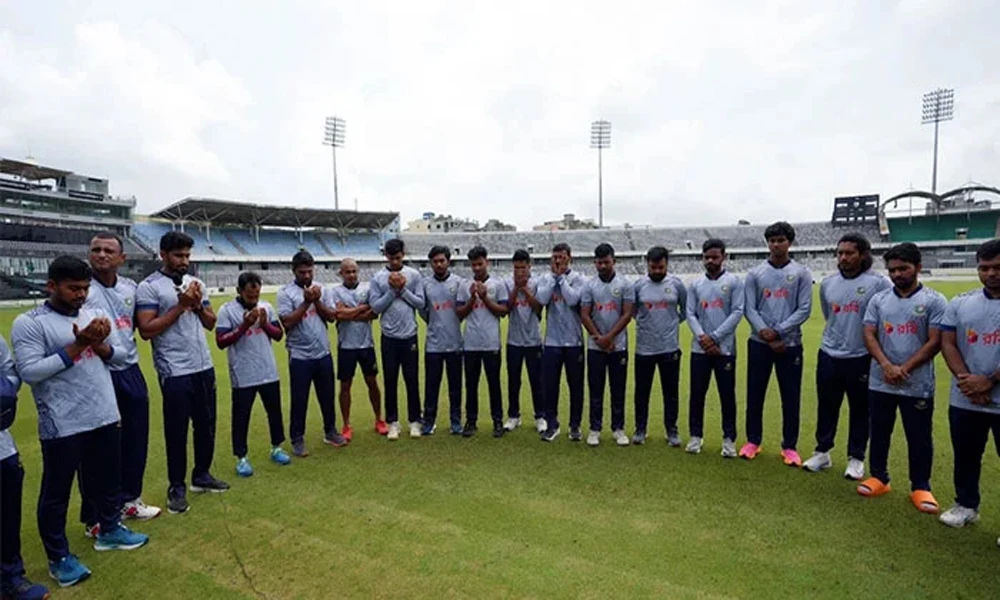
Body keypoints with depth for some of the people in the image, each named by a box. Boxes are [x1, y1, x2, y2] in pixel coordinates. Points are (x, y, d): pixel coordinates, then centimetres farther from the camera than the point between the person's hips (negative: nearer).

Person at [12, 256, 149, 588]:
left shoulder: (95, 314, 7)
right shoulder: (29, 323, -10)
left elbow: (121, 355, 8)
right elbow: (29, 371, -18)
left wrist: (99, 345, -12)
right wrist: (77, 346, -22)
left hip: (104, 418, 6)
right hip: (62, 426, -5)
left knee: (107, 480, 21)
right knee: (56, 492, 11)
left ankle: (110, 531, 40)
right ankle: (58, 558, 27)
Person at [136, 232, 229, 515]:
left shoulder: (196, 282, 10)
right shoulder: (149, 287, -8)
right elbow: (146, 330, -16)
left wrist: (198, 305, -7)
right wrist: (181, 306, -18)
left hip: (204, 367, 6)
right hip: (175, 372, -6)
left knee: (206, 424, 15)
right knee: (176, 430, 5)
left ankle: (202, 475, 30)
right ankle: (177, 487, 20)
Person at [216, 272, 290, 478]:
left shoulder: (266, 307, 4)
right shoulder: (227, 310, -8)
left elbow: (278, 335, 7)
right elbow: (221, 342, -13)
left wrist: (265, 323, -11)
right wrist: (244, 325, -21)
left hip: (269, 372, 4)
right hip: (243, 376, -4)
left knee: (275, 411, 15)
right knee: (241, 417, 7)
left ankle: (276, 448, 32)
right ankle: (241, 458, 21)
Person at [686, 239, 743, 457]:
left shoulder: (734, 282, 1)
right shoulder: (695, 285, 10)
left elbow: (737, 312, -6)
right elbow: (690, 313, 4)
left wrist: (714, 337, -12)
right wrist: (702, 337, -11)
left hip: (725, 348, -2)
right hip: (700, 349, 3)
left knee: (727, 395, 5)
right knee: (697, 393, 7)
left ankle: (729, 439, 17)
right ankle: (696, 435, 19)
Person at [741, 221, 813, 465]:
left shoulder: (801, 273, 3)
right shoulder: (755, 273, 5)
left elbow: (804, 309, -4)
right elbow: (749, 308, 0)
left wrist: (778, 331, -13)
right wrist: (766, 334, -12)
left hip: (790, 344, -1)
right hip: (759, 343, 1)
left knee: (791, 397, 6)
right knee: (755, 394, 8)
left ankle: (789, 446, 20)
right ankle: (753, 441, 22)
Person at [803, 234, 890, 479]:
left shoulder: (879, 283, -10)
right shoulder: (827, 283, 6)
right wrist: (839, 336, 16)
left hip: (861, 358, -4)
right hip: (828, 355, 4)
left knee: (860, 410, 10)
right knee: (826, 406, 13)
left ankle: (856, 458, 25)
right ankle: (822, 452, 26)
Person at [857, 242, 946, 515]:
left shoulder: (934, 301, -3)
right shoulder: (878, 300, 6)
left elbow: (934, 342, -7)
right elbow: (869, 335, 1)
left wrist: (904, 369, -14)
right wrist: (887, 365, -13)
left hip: (918, 385, -3)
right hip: (880, 382, 3)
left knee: (920, 438, 7)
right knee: (879, 433, 13)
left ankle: (920, 487, 23)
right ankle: (879, 478, 27)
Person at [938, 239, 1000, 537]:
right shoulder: (960, 303, 6)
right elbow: (947, 343, 3)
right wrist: (966, 379, -10)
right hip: (963, 400, 4)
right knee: (965, 456, 16)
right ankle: (966, 506, 33)